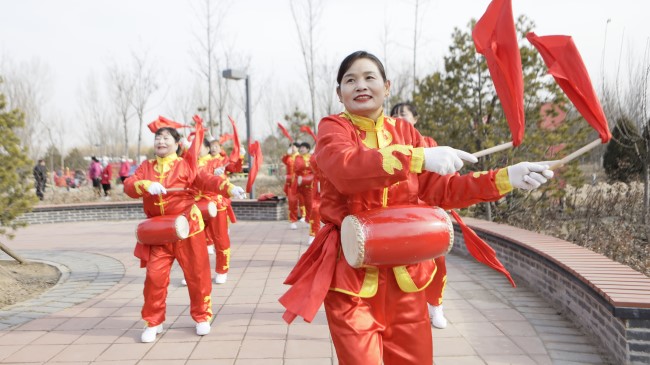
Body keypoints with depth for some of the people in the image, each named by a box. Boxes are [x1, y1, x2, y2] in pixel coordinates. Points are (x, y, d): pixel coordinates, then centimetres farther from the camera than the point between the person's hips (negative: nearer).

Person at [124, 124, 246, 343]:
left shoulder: (185, 165, 0)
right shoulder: (146, 167, 9)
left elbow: (206, 180, -13)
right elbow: (129, 186, -5)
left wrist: (229, 188, -31)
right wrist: (146, 185, -27)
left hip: (186, 227, -2)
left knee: (196, 274, 5)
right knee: (155, 276, -1)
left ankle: (202, 317, 23)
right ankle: (153, 322, 16)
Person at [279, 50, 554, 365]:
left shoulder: (405, 132, 9)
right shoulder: (333, 128, -5)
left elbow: (442, 190, 4)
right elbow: (346, 169, -28)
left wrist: (505, 178, -6)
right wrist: (419, 158, -35)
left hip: (404, 272, 5)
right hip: (351, 273, -4)